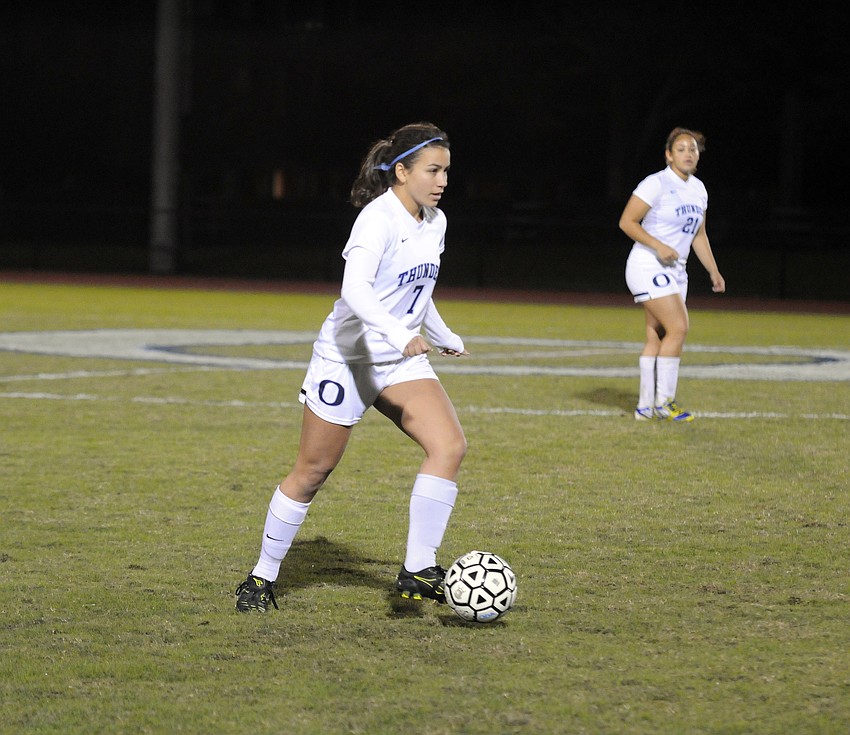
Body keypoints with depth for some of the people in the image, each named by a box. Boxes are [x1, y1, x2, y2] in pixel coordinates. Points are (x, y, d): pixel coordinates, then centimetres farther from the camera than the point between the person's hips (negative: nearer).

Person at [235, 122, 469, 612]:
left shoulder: (435, 223, 7)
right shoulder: (379, 218, -19)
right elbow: (356, 288, -36)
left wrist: (444, 337, 38)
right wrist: (398, 333, -49)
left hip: (400, 361, 7)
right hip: (347, 357, -7)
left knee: (450, 445, -16)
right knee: (313, 471, 2)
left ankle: (418, 571, -14)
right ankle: (264, 577, 20)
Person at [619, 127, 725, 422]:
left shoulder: (698, 188, 12)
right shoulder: (656, 184, -12)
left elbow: (699, 235, 21)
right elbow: (626, 222, -13)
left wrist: (714, 272, 15)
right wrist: (659, 246, -22)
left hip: (675, 270, 8)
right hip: (648, 266, -8)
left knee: (657, 337, 5)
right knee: (678, 327, -17)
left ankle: (646, 407, 7)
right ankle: (663, 401, -11)